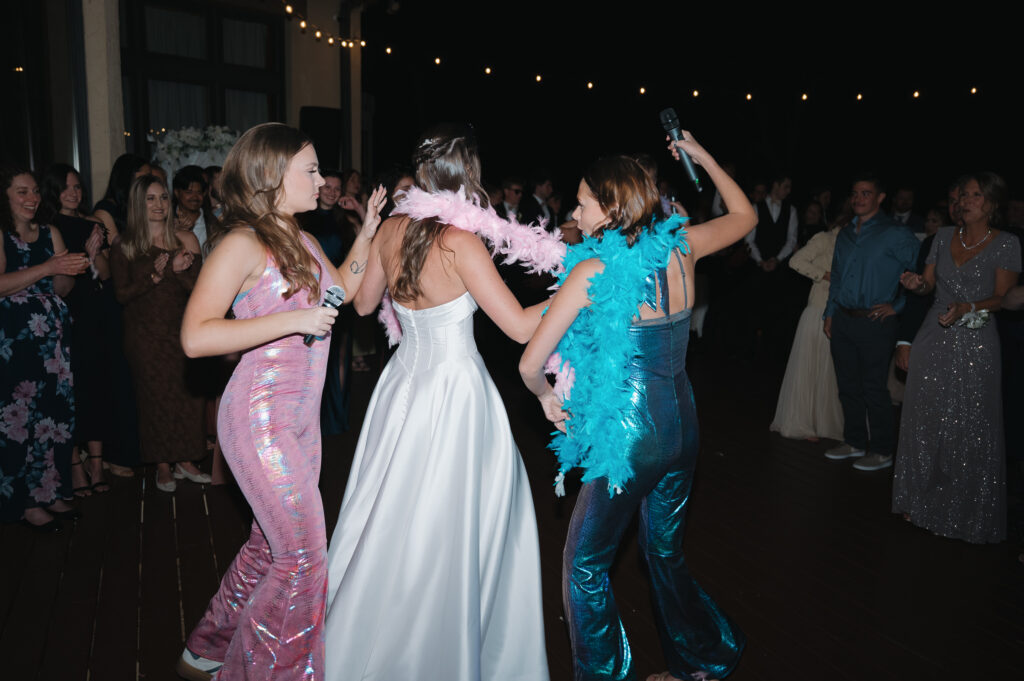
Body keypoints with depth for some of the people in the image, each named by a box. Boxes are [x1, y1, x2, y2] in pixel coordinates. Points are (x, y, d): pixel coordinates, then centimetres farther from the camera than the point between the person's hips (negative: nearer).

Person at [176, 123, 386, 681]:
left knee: (270, 544, 18)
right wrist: (294, 320, -24)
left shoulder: (303, 241, 11)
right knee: (303, 556, -3)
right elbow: (195, 337, -22)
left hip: (301, 418, 9)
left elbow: (343, 288, 27)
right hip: (260, 419, -8)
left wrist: (367, 232, 16)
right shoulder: (243, 244, -15)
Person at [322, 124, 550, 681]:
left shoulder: (392, 229, 0)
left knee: (394, 517, 22)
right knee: (445, 530, 9)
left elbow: (363, 303, 15)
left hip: (403, 380, 7)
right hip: (454, 390, -7)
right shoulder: (460, 243, -19)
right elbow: (520, 326, -18)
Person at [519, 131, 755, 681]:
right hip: (681, 426, 7)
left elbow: (531, 362, -16)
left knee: (584, 566, 11)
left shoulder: (594, 269, -16)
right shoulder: (680, 247, -1)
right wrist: (701, 155, 26)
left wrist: (546, 396, 4)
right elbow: (744, 214, 21)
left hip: (629, 435, -7)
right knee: (666, 556, 24)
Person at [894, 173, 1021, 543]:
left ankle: (969, 509, 13)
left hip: (975, 344, -4)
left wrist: (967, 308, -22)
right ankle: (922, 498, 22)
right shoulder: (944, 236, 9)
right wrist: (916, 283, -9)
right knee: (925, 419, 8)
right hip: (934, 339, 4)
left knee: (970, 427, -1)